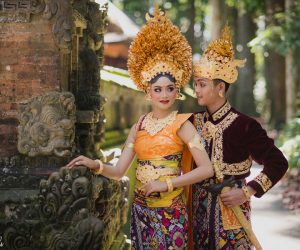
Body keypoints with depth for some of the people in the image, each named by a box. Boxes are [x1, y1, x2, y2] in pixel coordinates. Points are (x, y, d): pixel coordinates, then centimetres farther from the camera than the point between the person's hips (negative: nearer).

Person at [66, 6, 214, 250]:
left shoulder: (181, 124, -6)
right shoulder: (139, 126, 8)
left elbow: (207, 168, -14)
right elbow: (119, 171, 4)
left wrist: (166, 184, -15)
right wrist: (95, 165, -16)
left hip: (169, 211, -4)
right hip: (141, 209, 5)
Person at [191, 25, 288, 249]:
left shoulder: (243, 125, -13)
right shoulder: (194, 121, 3)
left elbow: (278, 163, -12)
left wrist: (248, 192, -17)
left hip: (230, 210, -5)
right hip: (199, 208, 5)